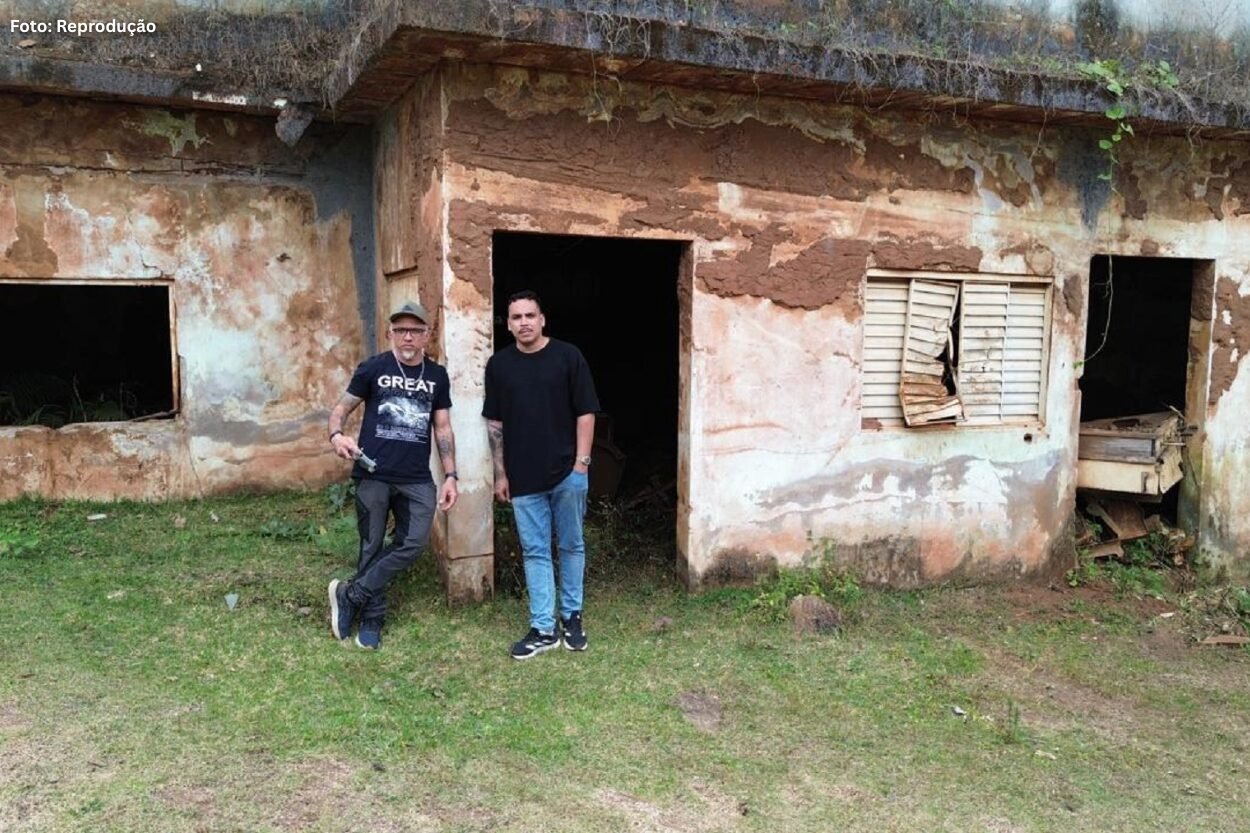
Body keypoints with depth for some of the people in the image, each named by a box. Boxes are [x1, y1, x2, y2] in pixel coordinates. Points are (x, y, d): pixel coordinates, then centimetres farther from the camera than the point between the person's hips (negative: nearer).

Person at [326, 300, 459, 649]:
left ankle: (349, 596, 9)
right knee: (372, 548, 5)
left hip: (417, 479, 3)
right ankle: (372, 620, 21)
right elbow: (341, 408, 3)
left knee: (413, 543, -6)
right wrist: (336, 435, -19)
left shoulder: (437, 375, 7)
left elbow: (443, 429, 11)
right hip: (373, 475, -3)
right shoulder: (373, 368, -2)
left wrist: (450, 476, 4)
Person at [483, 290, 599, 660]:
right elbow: (494, 423, 7)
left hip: (566, 472, -2)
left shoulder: (567, 356, -5)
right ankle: (543, 628, 13)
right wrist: (501, 473, 5)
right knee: (534, 552, 6)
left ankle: (572, 616, 26)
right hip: (523, 477, 2)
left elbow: (585, 412, -4)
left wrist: (582, 463, -9)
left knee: (571, 546, 11)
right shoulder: (499, 364, 3)